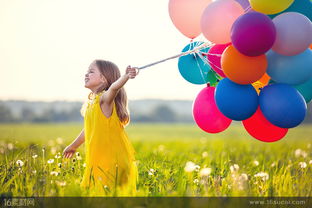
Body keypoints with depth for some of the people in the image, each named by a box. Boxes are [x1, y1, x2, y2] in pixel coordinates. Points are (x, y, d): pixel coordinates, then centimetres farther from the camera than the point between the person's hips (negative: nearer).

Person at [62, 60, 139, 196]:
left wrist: (126, 76, -58)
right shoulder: (90, 102, 14)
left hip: (113, 162, -9)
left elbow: (114, 87, -37)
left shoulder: (104, 99, -13)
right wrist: (73, 146, 42)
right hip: (97, 162, 9)